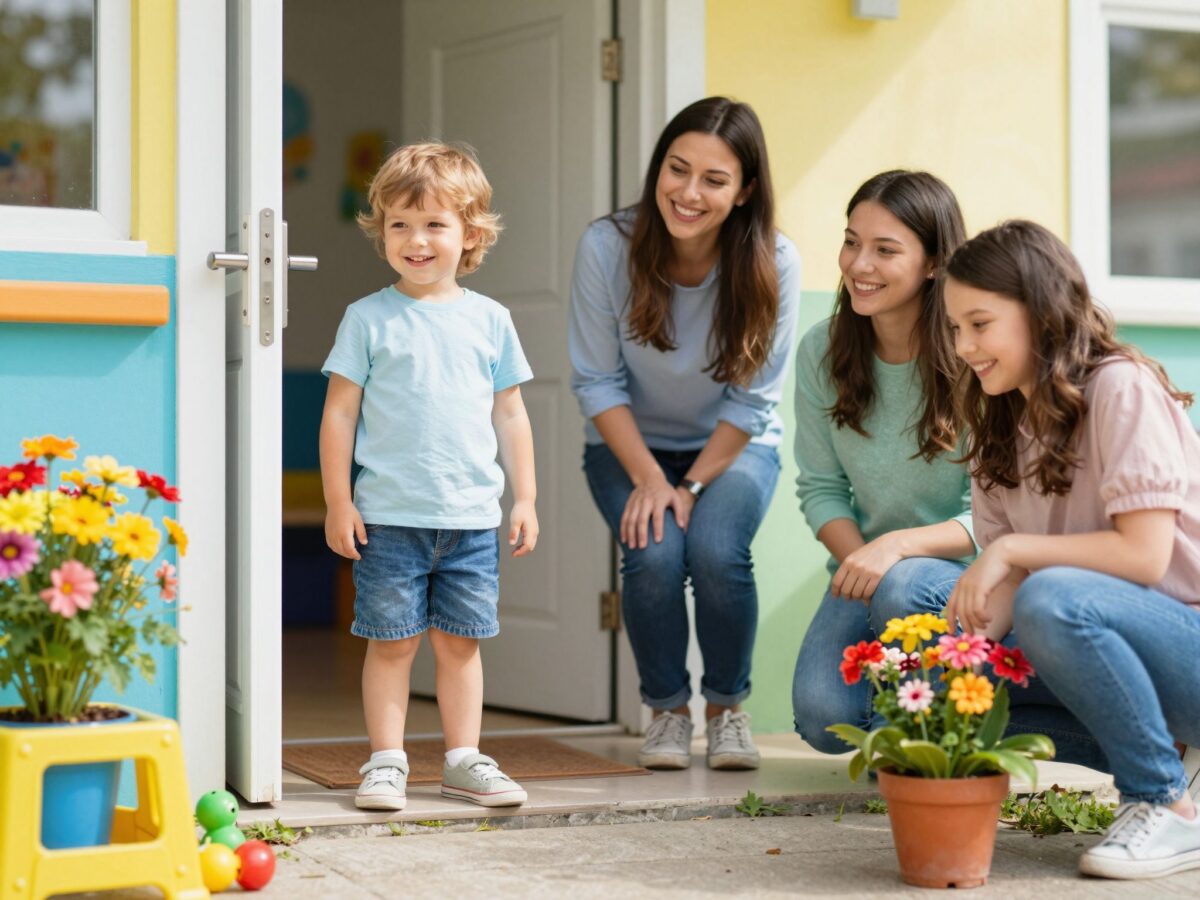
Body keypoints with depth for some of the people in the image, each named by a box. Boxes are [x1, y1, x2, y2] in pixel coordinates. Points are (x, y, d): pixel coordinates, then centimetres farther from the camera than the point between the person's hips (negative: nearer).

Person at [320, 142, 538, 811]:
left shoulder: (489, 320, 7)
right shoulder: (369, 319, 0)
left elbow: (510, 413, 12)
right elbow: (340, 411, 0)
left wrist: (526, 498, 9)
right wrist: (338, 501, -4)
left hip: (472, 515, 2)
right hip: (389, 516, -2)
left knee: (461, 641, 8)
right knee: (392, 641, 2)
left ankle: (464, 760, 17)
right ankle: (387, 760, 11)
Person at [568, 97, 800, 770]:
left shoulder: (774, 262, -20)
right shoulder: (607, 247, -20)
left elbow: (751, 399, -12)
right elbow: (598, 381, -12)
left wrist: (693, 485, -18)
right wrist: (649, 478, -19)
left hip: (733, 446, 0)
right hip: (631, 445, 0)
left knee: (717, 551, -27)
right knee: (654, 555, -25)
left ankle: (729, 707, 1)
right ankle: (668, 710, 2)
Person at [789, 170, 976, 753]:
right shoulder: (820, 353, -2)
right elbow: (820, 487, 3)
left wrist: (897, 546, -32)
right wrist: (857, 560, -16)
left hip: (967, 575, -3)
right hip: (866, 564, 3)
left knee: (902, 590, -38)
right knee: (822, 716, -21)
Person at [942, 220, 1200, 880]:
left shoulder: (1121, 390, -14)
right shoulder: (1001, 424, 9)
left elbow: (1144, 555, -21)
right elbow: (1009, 575, 4)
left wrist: (1012, 549, -18)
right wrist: (969, 637, -15)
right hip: (1120, 650, 8)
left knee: (1052, 599, -33)